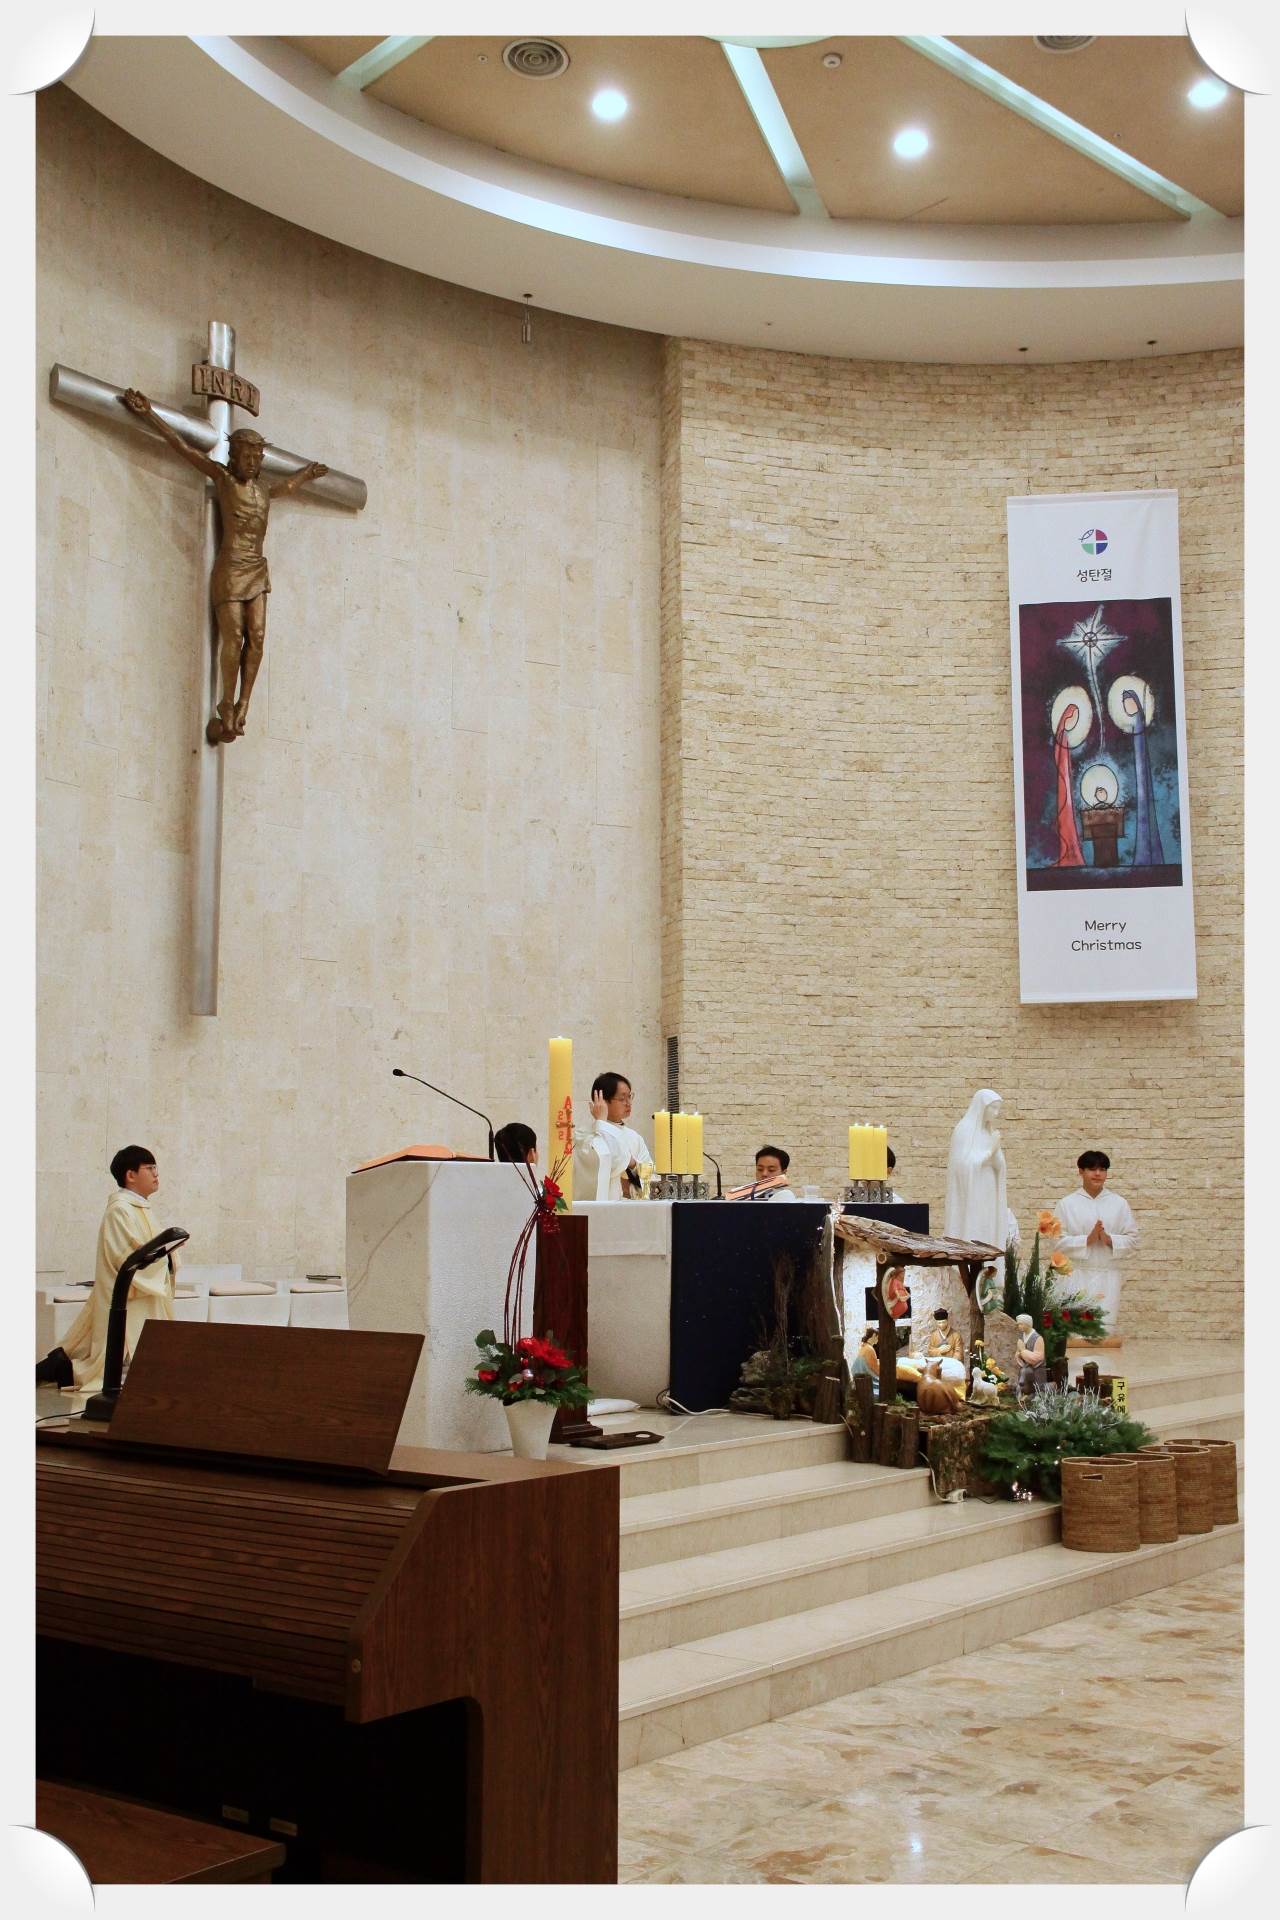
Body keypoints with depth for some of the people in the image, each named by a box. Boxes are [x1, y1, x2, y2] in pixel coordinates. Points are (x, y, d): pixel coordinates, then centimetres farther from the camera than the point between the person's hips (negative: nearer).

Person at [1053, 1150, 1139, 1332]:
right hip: (1078, 1276, -1)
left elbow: (1132, 1239, 7)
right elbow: (1059, 1241, -3)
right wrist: (1088, 1240, -15)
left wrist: (1109, 1240, -11)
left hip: (1108, 1277, 2)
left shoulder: (1119, 1203, 9)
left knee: (1106, 1331, -2)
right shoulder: (1067, 1204, 3)